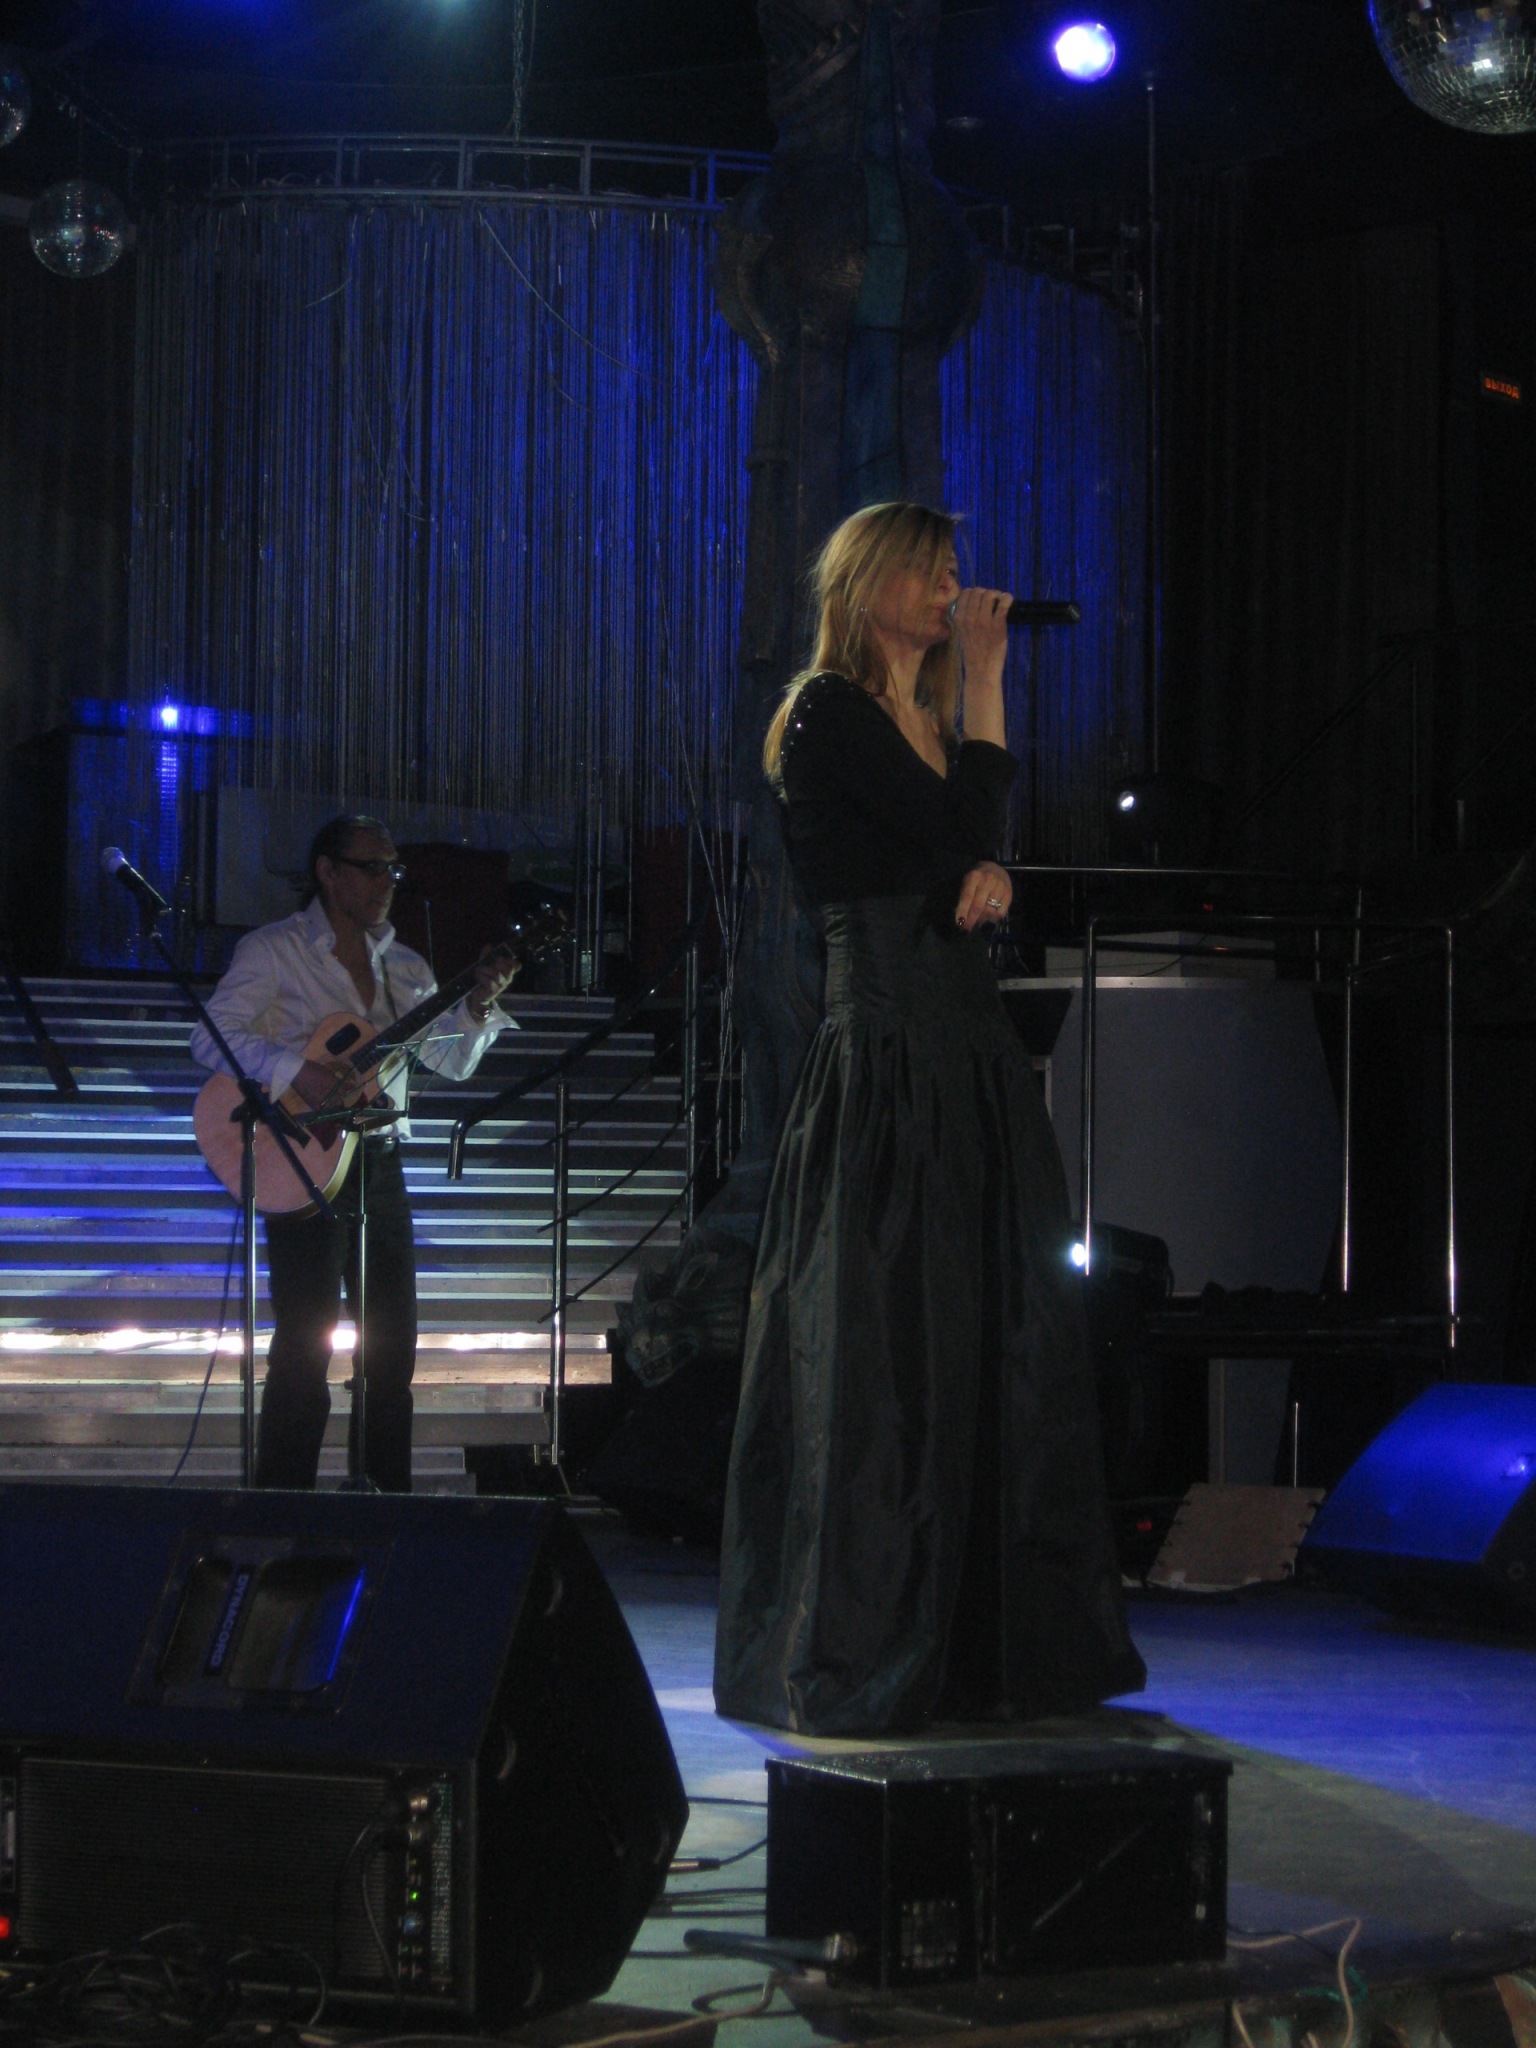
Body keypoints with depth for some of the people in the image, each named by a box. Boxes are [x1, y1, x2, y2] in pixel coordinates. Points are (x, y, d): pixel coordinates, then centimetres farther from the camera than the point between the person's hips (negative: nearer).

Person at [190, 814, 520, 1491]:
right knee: (305, 1348, -7)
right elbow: (213, 1036, -12)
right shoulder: (275, 951, -3)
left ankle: (386, 1502, 16)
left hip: (381, 1166, 6)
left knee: (394, 1346, 8)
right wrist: (297, 1072, -24)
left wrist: (479, 1004, -6)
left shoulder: (403, 968, 14)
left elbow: (451, 1061, 12)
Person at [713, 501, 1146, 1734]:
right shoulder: (830, 716, -6)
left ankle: (987, 1649, 14)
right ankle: (862, 1662, 0)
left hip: (976, 1061, 9)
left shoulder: (929, 723, 19)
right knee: (888, 1356, -7)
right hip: (887, 1065, -8)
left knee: (998, 1348, 7)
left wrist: (988, 877, -5)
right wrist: (984, 681, -10)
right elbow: (961, 836, -15)